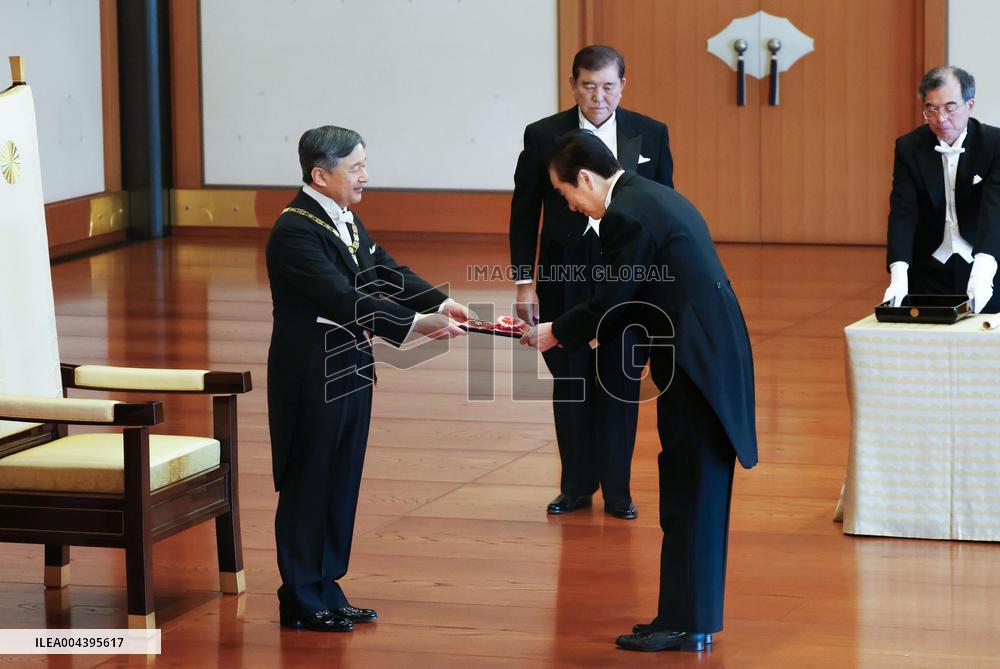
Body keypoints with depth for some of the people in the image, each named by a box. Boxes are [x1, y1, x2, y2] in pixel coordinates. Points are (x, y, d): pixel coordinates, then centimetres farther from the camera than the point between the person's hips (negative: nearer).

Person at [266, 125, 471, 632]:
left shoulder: (346, 220, 10)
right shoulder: (295, 231, -20)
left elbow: (386, 272, 9)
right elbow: (344, 299, -28)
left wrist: (441, 303, -6)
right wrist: (417, 323, -30)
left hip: (350, 374, 9)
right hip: (312, 379, -9)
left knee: (341, 486, 13)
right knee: (308, 486, 2)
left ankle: (326, 591, 23)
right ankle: (301, 602, 12)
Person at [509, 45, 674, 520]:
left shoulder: (650, 135, 0)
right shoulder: (543, 136, -2)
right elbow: (524, 212, 3)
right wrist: (523, 281, 0)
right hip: (564, 274, 0)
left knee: (621, 380, 4)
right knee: (570, 380, 7)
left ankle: (617, 489, 14)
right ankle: (576, 486, 19)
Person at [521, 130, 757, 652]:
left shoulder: (624, 216, -14)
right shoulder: (656, 198, 16)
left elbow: (611, 301, -13)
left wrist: (557, 333, 1)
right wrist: (599, 328, 16)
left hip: (696, 365, -10)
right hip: (717, 354, 10)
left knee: (687, 497, -3)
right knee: (698, 495, 15)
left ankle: (683, 623, 3)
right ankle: (697, 616, 22)